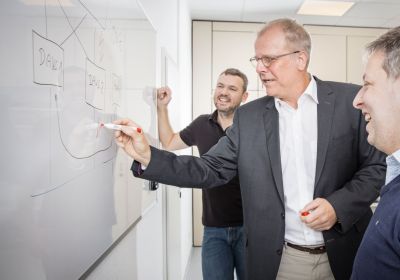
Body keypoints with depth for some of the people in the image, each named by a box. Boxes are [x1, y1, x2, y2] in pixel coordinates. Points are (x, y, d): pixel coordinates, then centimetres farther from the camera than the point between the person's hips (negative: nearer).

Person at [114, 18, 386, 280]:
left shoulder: (350, 100, -7)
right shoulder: (248, 116, -1)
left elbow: (378, 166, -2)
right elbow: (212, 169, -1)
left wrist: (339, 205, -17)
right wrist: (148, 157, -12)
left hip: (344, 255, -1)